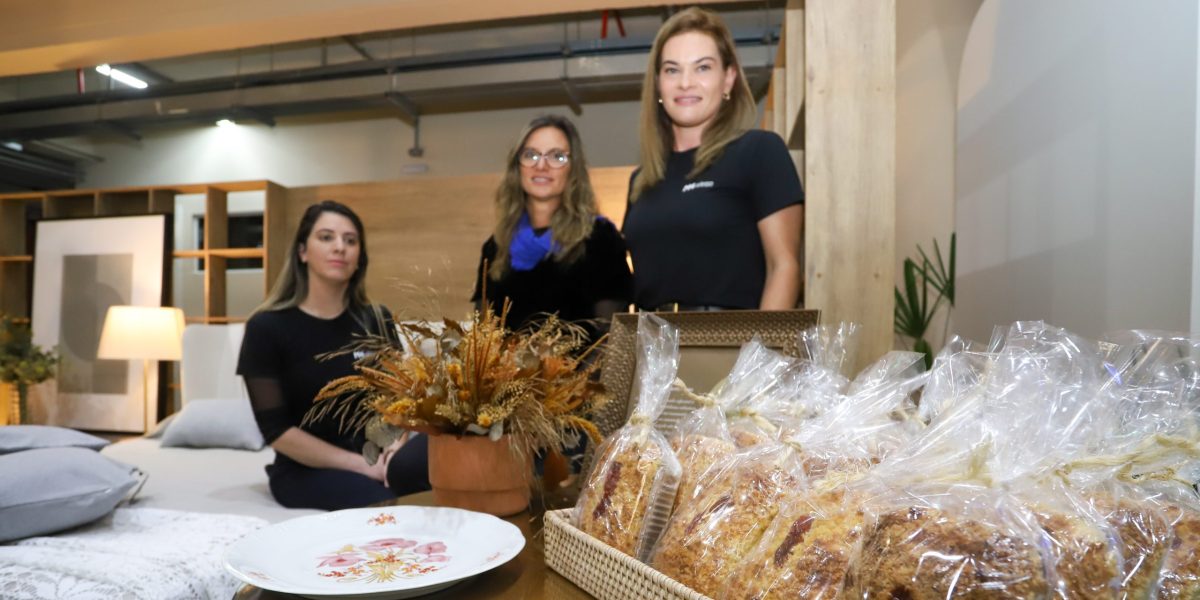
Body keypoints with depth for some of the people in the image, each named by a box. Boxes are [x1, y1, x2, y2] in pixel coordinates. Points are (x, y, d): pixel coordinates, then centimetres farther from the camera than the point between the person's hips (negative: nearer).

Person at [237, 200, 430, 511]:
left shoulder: (375, 320, 7)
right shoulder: (267, 326, -5)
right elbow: (276, 430, -8)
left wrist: (393, 446, -16)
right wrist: (361, 466, -16)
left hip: (372, 456, 4)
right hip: (304, 470, -3)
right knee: (391, 498, -35)